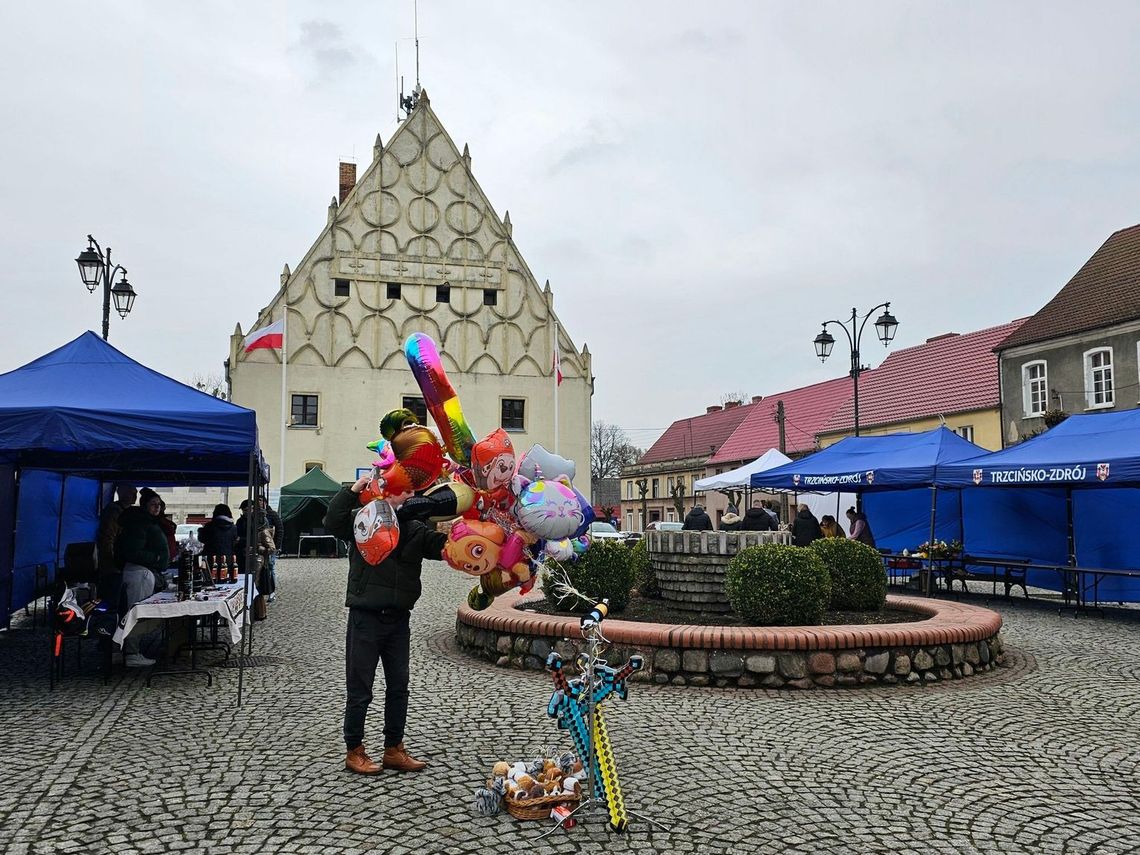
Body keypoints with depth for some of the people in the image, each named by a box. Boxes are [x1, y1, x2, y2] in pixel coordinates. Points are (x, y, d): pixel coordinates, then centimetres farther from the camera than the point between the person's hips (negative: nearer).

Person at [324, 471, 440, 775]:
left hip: (398, 619, 5)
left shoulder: (414, 529, 3)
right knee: (360, 689, 5)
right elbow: (333, 522, -21)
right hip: (366, 618, -4)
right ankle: (354, 752, 20)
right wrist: (353, 490, -28)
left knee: (398, 687, 13)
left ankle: (394, 750, 26)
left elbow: (443, 545, -8)